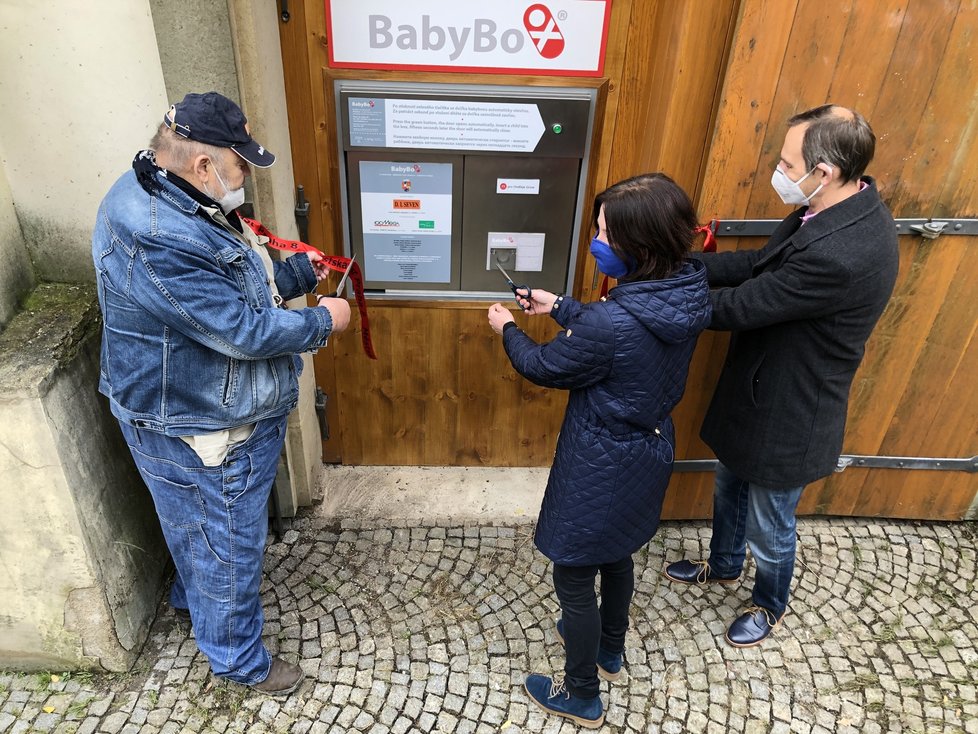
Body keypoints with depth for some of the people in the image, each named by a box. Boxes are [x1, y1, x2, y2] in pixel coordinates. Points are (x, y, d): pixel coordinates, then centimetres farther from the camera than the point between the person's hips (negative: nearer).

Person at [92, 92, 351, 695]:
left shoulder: (181, 200, 2)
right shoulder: (155, 239, -33)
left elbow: (237, 284, 14)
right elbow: (244, 329, -31)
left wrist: (299, 272, 4)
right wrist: (322, 322, -17)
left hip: (215, 407, 10)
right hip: (203, 434, -10)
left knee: (203, 529, 31)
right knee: (228, 539, 11)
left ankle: (195, 596, 59)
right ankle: (239, 658, 36)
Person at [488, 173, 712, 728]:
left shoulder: (613, 322, -34)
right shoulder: (687, 290, -9)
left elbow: (545, 367, -15)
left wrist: (508, 330, 3)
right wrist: (559, 306, 15)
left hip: (602, 468, -8)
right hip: (650, 450, 8)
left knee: (574, 577, 15)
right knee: (616, 555, 30)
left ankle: (582, 697, 38)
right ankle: (610, 649, 56)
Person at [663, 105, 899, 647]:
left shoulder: (843, 255, -36)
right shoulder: (837, 208, -6)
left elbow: (739, 307, -30)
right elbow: (760, 263, 0)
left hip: (788, 418, -9)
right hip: (759, 390, 9)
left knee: (768, 527, 18)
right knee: (729, 488, 29)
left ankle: (770, 605, 49)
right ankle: (723, 566, 57)